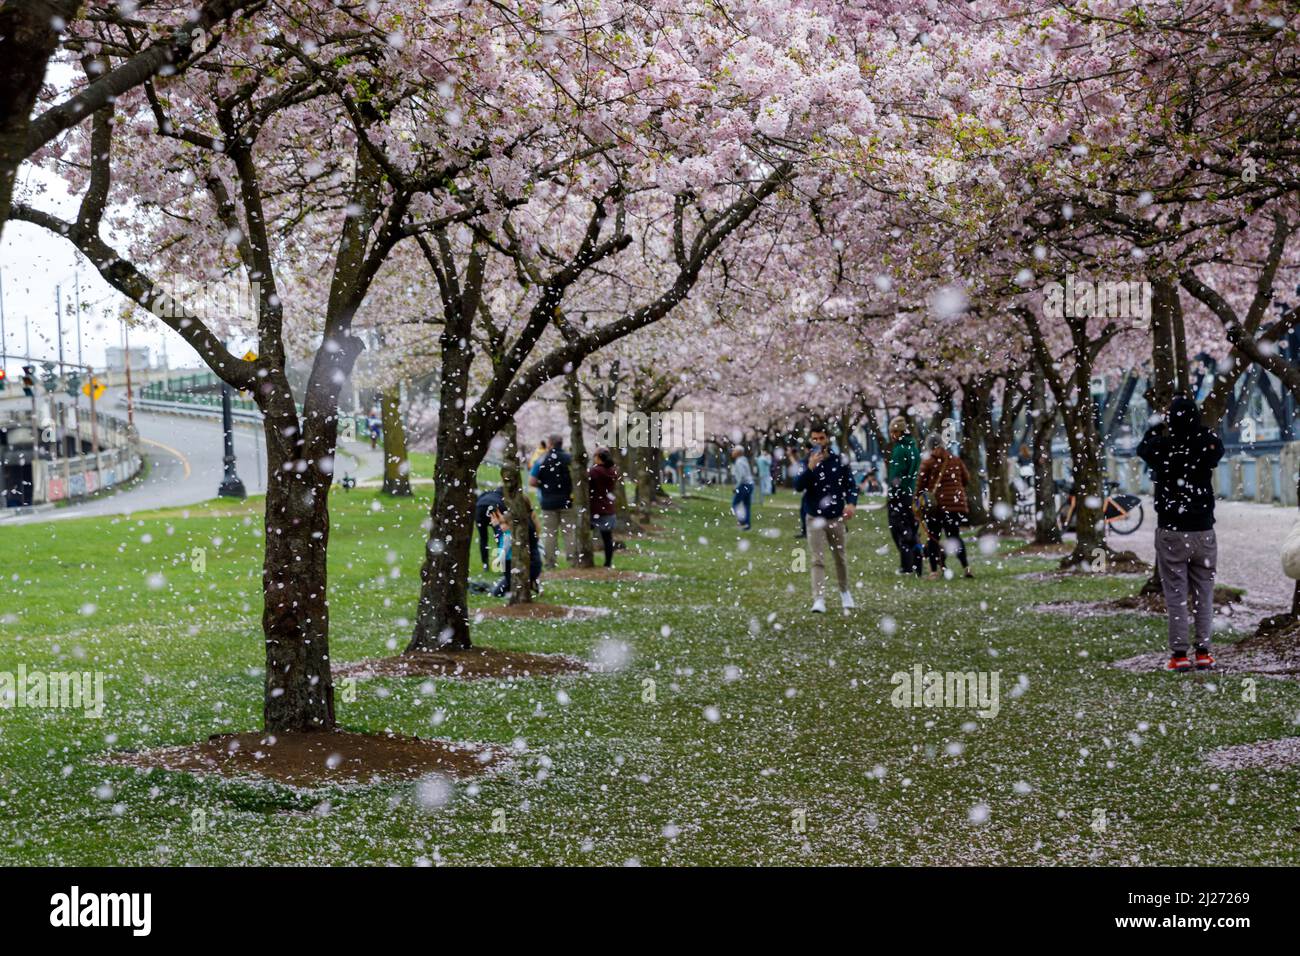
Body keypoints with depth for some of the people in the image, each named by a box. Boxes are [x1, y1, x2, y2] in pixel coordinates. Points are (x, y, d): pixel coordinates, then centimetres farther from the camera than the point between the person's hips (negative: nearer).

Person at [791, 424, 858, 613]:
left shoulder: (839, 462, 0)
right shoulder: (805, 463, -2)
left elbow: (850, 484, 1)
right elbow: (798, 486, -16)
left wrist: (851, 503, -17)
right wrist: (810, 468, -30)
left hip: (836, 518, 1)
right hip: (815, 518, -1)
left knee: (840, 558, 14)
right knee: (818, 560, -7)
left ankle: (844, 592, 34)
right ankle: (819, 599, -10)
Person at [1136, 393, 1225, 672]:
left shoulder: (1161, 447, -10)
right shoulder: (1208, 445, -7)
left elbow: (1142, 448, 14)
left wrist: (1156, 428, 31)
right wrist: (1196, 426, 25)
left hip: (1171, 533, -2)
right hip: (1203, 531, 2)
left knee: (1176, 595, 2)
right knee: (1203, 594, 11)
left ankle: (1179, 654, 0)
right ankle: (1203, 652, 11)